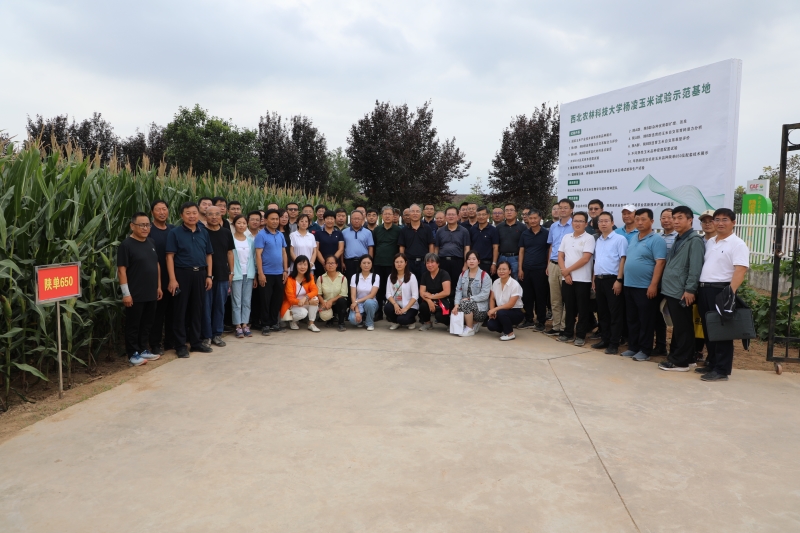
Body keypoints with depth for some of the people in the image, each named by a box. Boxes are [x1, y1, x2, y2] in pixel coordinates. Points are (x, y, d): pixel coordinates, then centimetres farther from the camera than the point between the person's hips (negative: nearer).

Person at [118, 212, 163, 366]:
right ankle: (133, 354, 12)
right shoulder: (126, 245, -10)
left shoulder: (151, 243, 11)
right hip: (135, 294, -7)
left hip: (151, 293, 7)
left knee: (147, 324, 15)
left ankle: (143, 350, 26)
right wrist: (126, 293, -16)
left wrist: (158, 286, 15)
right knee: (133, 325, 3)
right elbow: (121, 270, -13)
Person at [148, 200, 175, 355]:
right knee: (157, 312, 3)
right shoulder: (148, 230, -5)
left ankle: (170, 341, 23)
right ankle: (155, 344, 13)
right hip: (156, 278, -4)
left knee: (172, 311, 11)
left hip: (173, 277, 5)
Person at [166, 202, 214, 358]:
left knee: (197, 309, 11)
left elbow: (208, 255, 12)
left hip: (200, 274, 4)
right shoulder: (175, 232, -4)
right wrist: (172, 279, -14)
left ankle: (196, 342, 23)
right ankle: (180, 345, 11)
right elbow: (170, 256, -8)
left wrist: (209, 276, 6)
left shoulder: (203, 233, 8)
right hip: (182, 273, -4)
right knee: (180, 310, 2)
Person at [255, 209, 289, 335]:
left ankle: (274, 322, 22)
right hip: (267, 273, -6)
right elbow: (258, 255, -12)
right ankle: (265, 325, 10)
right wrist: (260, 273, -16)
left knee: (278, 299, 11)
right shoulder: (261, 235, -8)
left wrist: (285, 270, 8)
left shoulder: (281, 235, 10)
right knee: (266, 300, 2)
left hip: (279, 273, 6)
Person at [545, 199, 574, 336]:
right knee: (554, 298, 10)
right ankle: (556, 326, 17)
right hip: (553, 265, 6)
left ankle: (564, 327, 6)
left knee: (566, 298, -1)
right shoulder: (553, 227, 13)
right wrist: (549, 264, 14)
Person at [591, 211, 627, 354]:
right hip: (599, 279, 7)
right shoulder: (598, 241, 15)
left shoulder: (620, 239, -5)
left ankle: (614, 343, 4)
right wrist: (594, 279, 14)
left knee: (615, 313, -1)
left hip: (612, 279, -7)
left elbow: (623, 260, -10)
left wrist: (619, 280, -16)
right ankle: (604, 339, 21)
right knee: (602, 312, 12)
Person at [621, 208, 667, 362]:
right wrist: (623, 280, 15)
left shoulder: (656, 240, -10)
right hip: (629, 285, 8)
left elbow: (660, 263, -16)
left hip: (645, 287, -7)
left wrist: (653, 285, -21)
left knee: (645, 321, 1)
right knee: (632, 319, 13)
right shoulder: (633, 238, 14)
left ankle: (645, 350, 10)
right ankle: (633, 347, 22)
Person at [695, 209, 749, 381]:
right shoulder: (710, 242, 16)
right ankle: (711, 364, 25)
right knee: (708, 330, 13)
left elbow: (740, 270, -17)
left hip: (722, 291, -8)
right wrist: (699, 288, 14)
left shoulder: (737, 244, -7)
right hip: (704, 290, 8)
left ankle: (722, 370, 4)